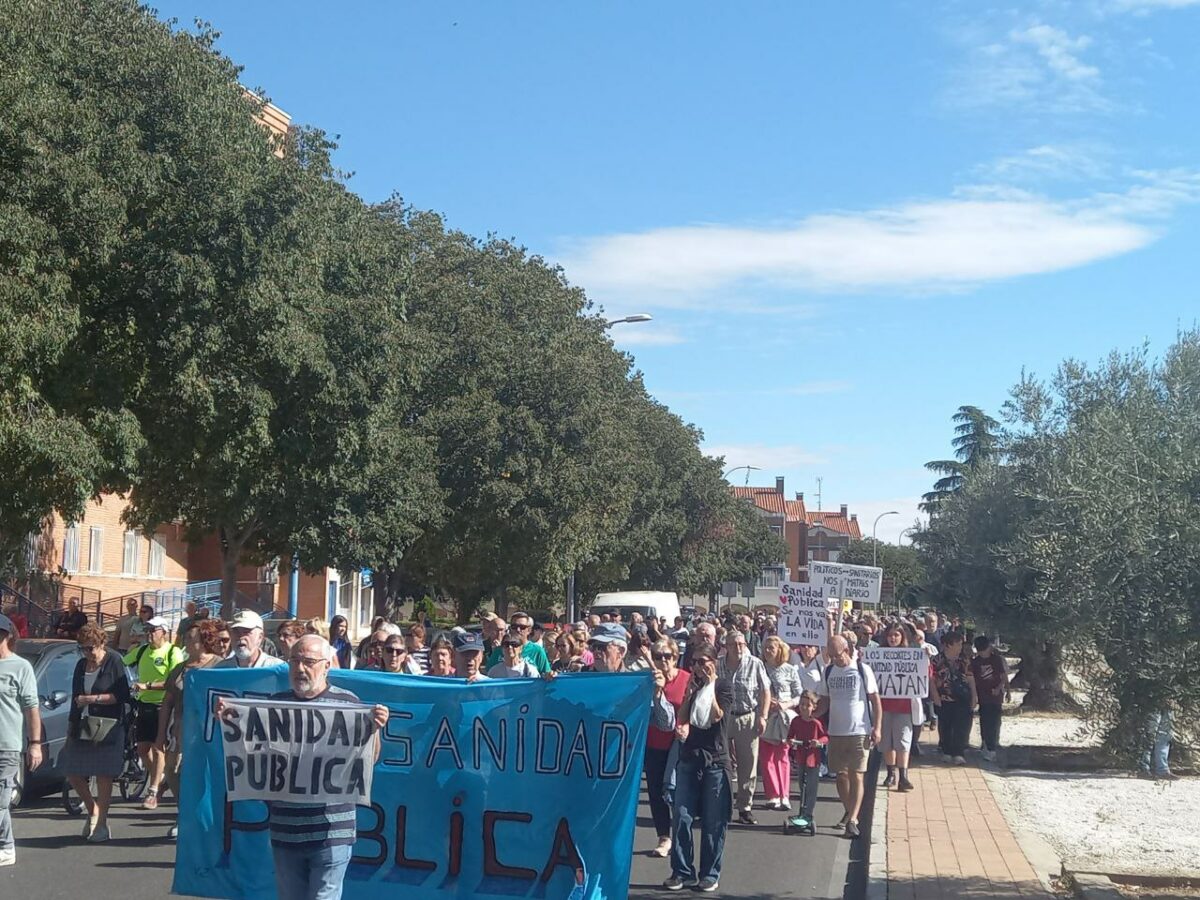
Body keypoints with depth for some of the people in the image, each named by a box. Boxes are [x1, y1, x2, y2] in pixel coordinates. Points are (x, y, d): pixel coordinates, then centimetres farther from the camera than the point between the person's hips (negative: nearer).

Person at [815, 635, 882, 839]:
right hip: (835, 731, 5)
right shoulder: (829, 671, 7)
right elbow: (825, 701, 13)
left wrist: (877, 727, -10)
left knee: (856, 775, -6)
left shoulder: (862, 670, -5)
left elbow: (875, 700, -3)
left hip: (859, 732, -4)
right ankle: (849, 812, 25)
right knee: (841, 774, 9)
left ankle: (852, 820, -10)